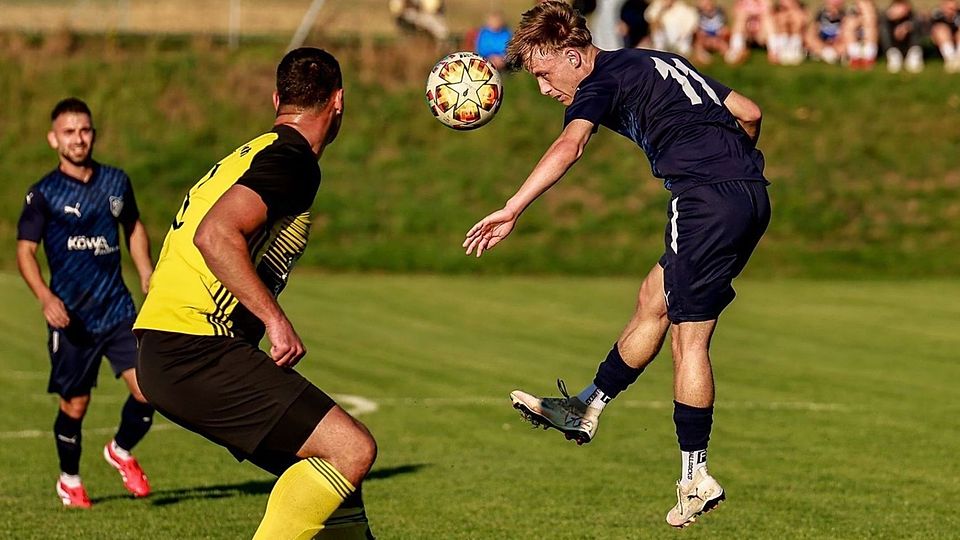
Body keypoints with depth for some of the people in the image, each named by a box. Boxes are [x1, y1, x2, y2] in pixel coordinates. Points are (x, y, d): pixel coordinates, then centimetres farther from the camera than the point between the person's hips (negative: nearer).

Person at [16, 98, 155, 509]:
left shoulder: (116, 181, 8)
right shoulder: (44, 193, -5)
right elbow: (25, 250, -6)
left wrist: (146, 273, 10)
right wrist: (46, 297, -22)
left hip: (118, 310, 3)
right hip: (71, 316, -3)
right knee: (74, 403, 4)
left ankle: (121, 452, 20)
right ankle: (69, 481, 27)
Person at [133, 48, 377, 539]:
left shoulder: (253, 153, 21)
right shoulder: (293, 162, -9)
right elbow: (215, 235, -24)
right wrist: (275, 319, -22)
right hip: (197, 351, -10)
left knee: (328, 467, 13)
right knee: (351, 449, -16)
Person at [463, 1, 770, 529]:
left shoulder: (603, 80, -2)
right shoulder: (660, 61, 23)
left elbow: (568, 146, -23)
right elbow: (749, 113, 23)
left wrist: (511, 210, -31)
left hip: (707, 200, -9)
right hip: (752, 194, 9)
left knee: (690, 337, -1)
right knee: (653, 302, 18)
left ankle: (695, 476, 1)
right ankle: (585, 410, 28)